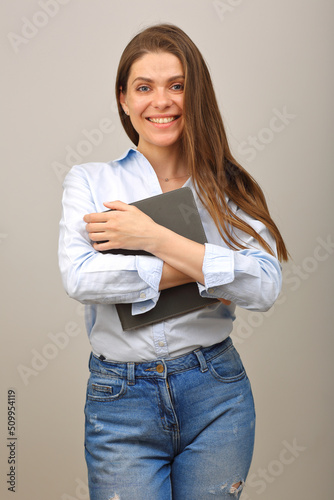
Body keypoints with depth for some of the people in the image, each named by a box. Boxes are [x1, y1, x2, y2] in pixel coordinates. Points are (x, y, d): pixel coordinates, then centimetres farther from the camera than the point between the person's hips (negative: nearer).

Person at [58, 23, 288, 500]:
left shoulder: (226, 187, 2)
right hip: (121, 401, -1)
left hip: (216, 394, 1)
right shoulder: (90, 180, 1)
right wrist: (202, 268, -16)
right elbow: (79, 277, -16)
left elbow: (265, 286, -14)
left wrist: (155, 238, -17)